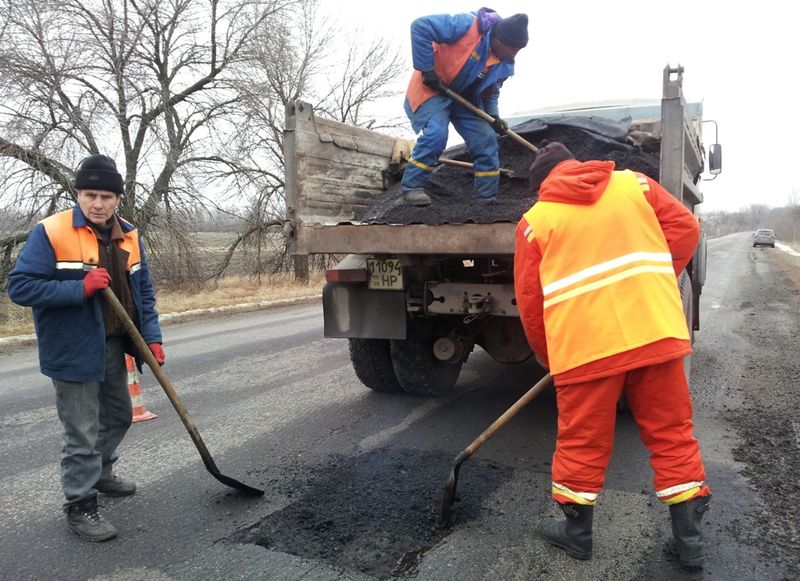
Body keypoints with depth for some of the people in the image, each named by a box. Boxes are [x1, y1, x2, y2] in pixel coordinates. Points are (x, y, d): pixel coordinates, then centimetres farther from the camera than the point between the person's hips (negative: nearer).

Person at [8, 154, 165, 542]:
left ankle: (101, 473, 46)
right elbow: (20, 287, -17)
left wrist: (152, 337, -1)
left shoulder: (128, 237, 4)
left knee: (118, 416, 22)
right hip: (73, 352, -7)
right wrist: (80, 288, -28)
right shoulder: (51, 232, -14)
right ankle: (80, 507, 18)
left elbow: (143, 293, 8)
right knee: (82, 434, 0)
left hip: (114, 348, 7)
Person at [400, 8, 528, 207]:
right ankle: (411, 187, -14)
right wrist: (427, 69, -28)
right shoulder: (468, 25, -26)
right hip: (432, 90, -7)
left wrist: (493, 115, -5)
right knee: (436, 134, -30)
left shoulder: (504, 64, -3)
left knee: (487, 141, -3)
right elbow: (421, 27, -30)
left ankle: (487, 199, 6)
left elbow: (491, 92, 14)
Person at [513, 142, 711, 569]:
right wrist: (648, 281, 17)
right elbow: (684, 228, 9)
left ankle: (577, 531, 26)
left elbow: (530, 299, 5)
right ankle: (689, 538, 24)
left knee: (582, 441, 11)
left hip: (585, 345, -2)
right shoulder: (634, 184, 13)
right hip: (656, 332, 3)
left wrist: (549, 356, 17)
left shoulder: (535, 219, 7)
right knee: (672, 434, 14)